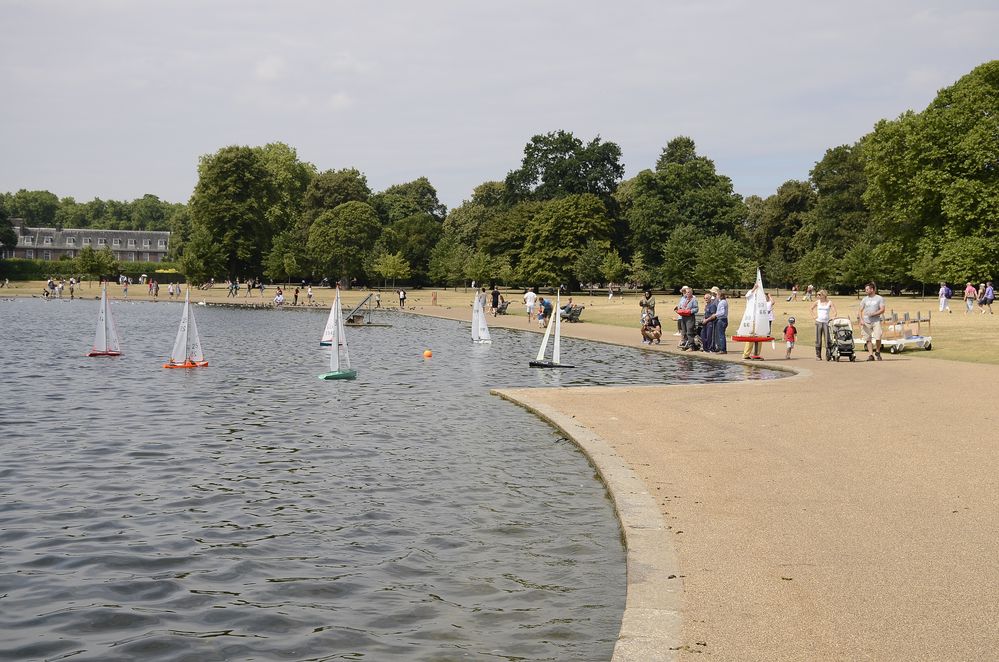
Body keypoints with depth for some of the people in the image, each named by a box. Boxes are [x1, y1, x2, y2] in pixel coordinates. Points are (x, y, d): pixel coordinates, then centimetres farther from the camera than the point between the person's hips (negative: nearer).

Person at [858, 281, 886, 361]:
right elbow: (860, 311, 10)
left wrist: (873, 314, -16)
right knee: (868, 339, 0)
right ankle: (870, 355, 4)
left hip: (876, 321, -3)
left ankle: (877, 352, 8)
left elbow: (882, 310, -3)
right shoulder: (864, 299, 12)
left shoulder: (879, 298, 4)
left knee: (878, 337, -14)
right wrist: (861, 320, -5)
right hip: (866, 322, 3)